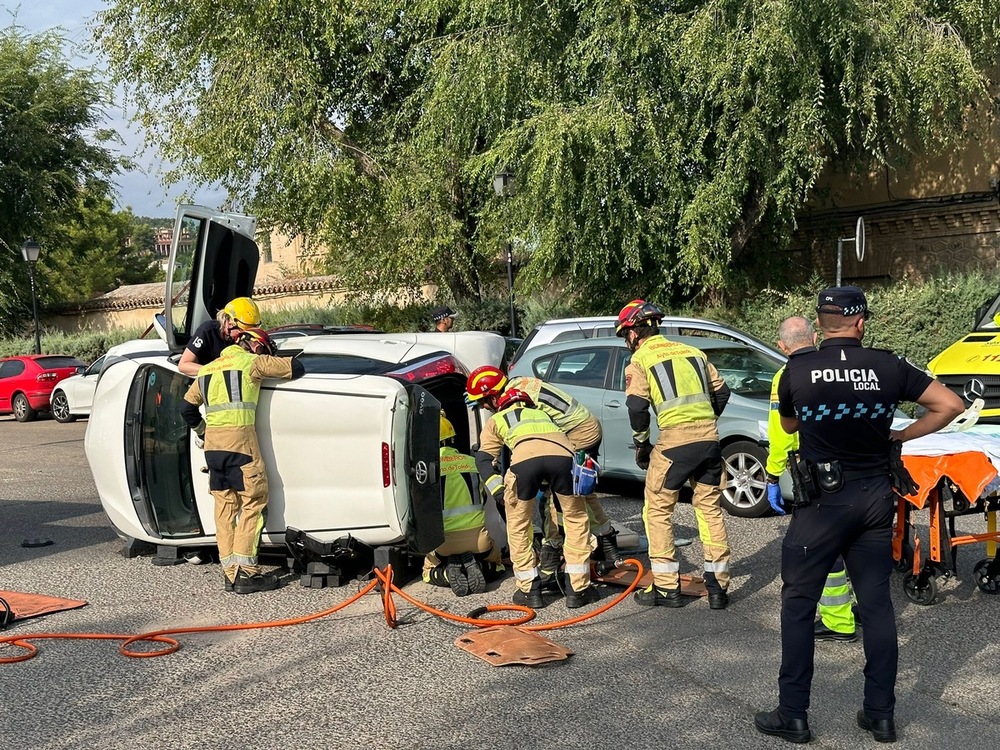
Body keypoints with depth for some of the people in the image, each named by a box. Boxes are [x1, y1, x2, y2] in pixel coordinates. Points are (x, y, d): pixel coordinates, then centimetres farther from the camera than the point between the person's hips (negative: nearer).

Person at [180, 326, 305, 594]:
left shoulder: (207, 370, 23)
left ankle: (230, 573, 10)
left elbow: (187, 407, 26)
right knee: (253, 503, -3)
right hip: (239, 441, -7)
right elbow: (296, 368, 5)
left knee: (225, 506, 9)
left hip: (212, 445, 7)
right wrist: (271, 363, 25)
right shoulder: (252, 362, 3)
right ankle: (246, 573, -8)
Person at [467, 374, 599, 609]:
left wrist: (497, 490, 10)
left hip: (525, 457, -2)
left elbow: (484, 459, 20)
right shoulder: (538, 411, 46)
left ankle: (529, 590, 23)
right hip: (563, 455, 2)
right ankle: (578, 589, 21)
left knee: (518, 526, 21)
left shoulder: (494, 421, 34)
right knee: (576, 519, 21)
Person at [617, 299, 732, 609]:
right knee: (710, 510, 15)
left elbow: (637, 406, -9)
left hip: (675, 441, -6)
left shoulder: (640, 359, 1)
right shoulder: (693, 352, 18)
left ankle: (666, 587, 9)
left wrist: (641, 443, 5)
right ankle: (718, 588, 16)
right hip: (710, 439, 6)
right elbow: (721, 391, 19)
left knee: (657, 511, 8)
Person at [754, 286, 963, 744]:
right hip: (876, 499, 3)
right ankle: (881, 714, 19)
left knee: (798, 605, 6)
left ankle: (793, 715, 9)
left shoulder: (798, 370, -7)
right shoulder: (888, 367, -4)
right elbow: (951, 405, 0)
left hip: (822, 500, -3)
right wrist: (898, 436, 6)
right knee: (877, 604, 12)